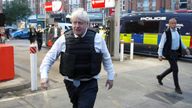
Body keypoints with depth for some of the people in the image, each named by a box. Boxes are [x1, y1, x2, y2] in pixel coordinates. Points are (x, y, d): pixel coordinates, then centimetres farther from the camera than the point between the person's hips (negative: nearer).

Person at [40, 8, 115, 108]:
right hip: (71, 83, 2)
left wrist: (110, 76, 10)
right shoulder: (64, 39, -6)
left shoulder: (97, 38, -7)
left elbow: (106, 58, 6)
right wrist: (44, 75, -13)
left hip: (89, 84, -2)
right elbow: (49, 57, -1)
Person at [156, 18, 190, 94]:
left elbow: (179, 41, 20)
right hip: (169, 53, -8)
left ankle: (160, 77, 37)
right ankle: (177, 87, 6)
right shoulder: (166, 33, -15)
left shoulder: (176, 31, 7)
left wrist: (185, 48, 16)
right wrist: (160, 55, -18)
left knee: (172, 68, 16)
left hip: (176, 52, 8)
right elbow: (161, 44, -15)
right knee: (175, 69, -7)